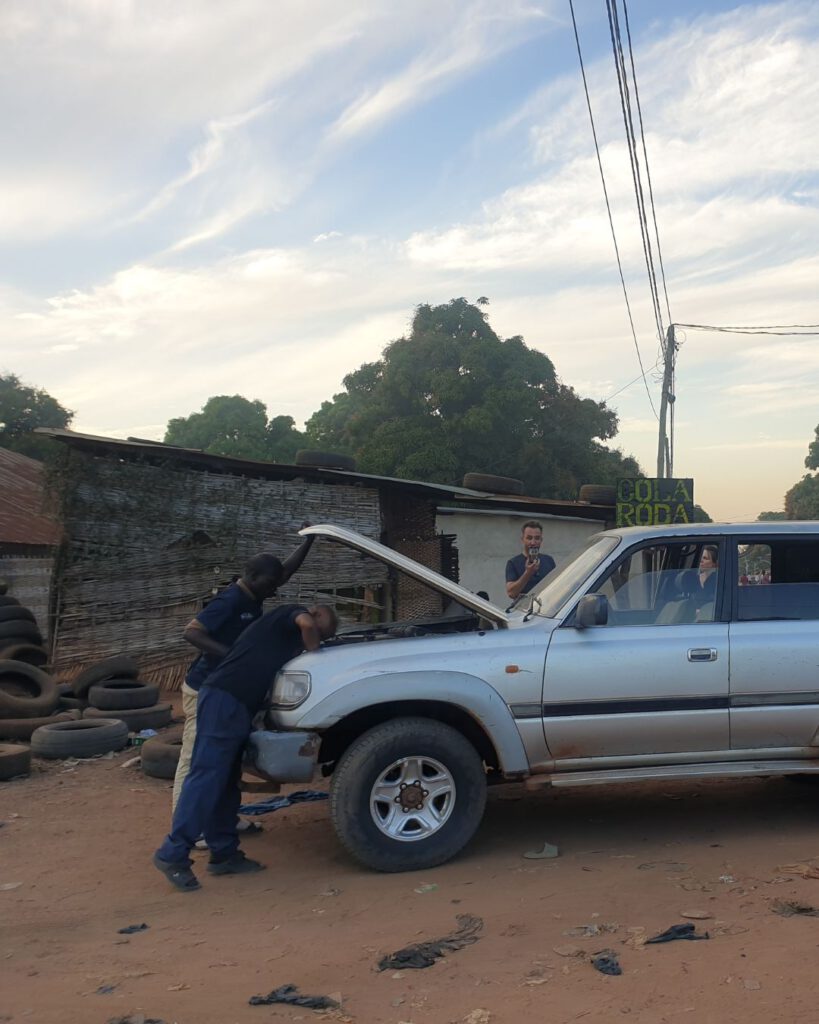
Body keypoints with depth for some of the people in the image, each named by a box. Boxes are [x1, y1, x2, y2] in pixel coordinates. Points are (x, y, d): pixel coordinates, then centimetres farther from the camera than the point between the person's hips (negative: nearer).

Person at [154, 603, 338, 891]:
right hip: (223, 699, -10)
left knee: (227, 783, 11)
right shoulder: (290, 614, 2)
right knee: (206, 778, -11)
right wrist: (314, 655, -4)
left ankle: (224, 854, 16)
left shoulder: (287, 633, 28)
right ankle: (173, 854, -9)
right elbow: (306, 624, -20)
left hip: (236, 705, 10)